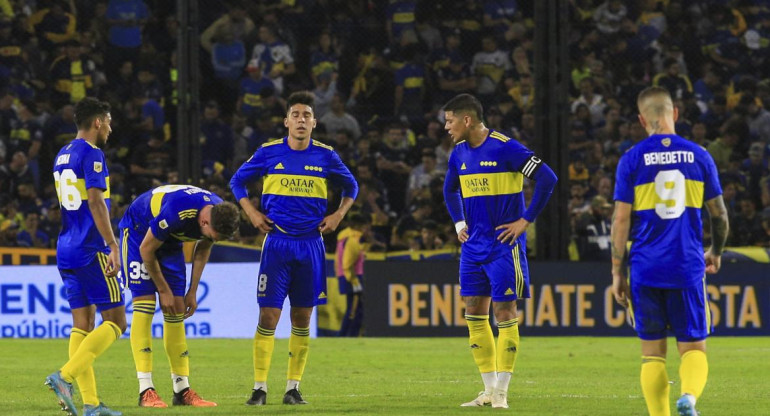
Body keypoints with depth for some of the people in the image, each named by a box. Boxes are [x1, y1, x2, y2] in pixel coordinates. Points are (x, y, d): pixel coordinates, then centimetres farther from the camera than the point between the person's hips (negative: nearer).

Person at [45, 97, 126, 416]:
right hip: (91, 251, -9)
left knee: (83, 325, 7)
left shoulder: (62, 156, 16)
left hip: (66, 250, 9)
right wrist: (112, 247, -20)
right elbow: (95, 201, -19)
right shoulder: (92, 155, -11)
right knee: (115, 321, -5)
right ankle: (65, 376, -18)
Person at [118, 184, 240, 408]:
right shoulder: (176, 212, -39)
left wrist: (193, 292, 1)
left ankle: (182, 390, 5)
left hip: (171, 242, 6)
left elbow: (203, 250, 3)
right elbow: (146, 249, -25)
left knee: (176, 313, 2)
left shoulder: (220, 216, -19)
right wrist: (164, 290, -15)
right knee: (144, 307, -16)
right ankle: (146, 391, -19)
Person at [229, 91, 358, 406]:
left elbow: (350, 186, 18)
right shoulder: (269, 153, -1)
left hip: (310, 244, 2)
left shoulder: (325, 156, 2)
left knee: (302, 318, 5)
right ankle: (259, 388, -2)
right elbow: (238, 181, 12)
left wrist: (338, 215, 5)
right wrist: (252, 213, 1)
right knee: (269, 315, -7)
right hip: (277, 242, -2)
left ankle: (293, 388, 12)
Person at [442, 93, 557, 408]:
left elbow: (547, 179, -17)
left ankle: (501, 391, -1)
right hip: (474, 246, 7)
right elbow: (450, 190, 28)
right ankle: (489, 389, 13)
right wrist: (459, 223, 14)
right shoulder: (459, 154, 9)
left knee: (505, 313, -5)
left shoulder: (505, 148, -14)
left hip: (504, 244, -7)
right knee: (474, 314, 5)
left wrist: (526, 220, -14)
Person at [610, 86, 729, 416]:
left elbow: (621, 219, -4)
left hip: (646, 270, 0)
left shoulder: (632, 159, -2)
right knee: (693, 348, 4)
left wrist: (618, 272, 4)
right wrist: (716, 252, 27)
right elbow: (719, 214, 8)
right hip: (688, 267, 0)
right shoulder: (698, 156, 3)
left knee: (653, 353, 8)